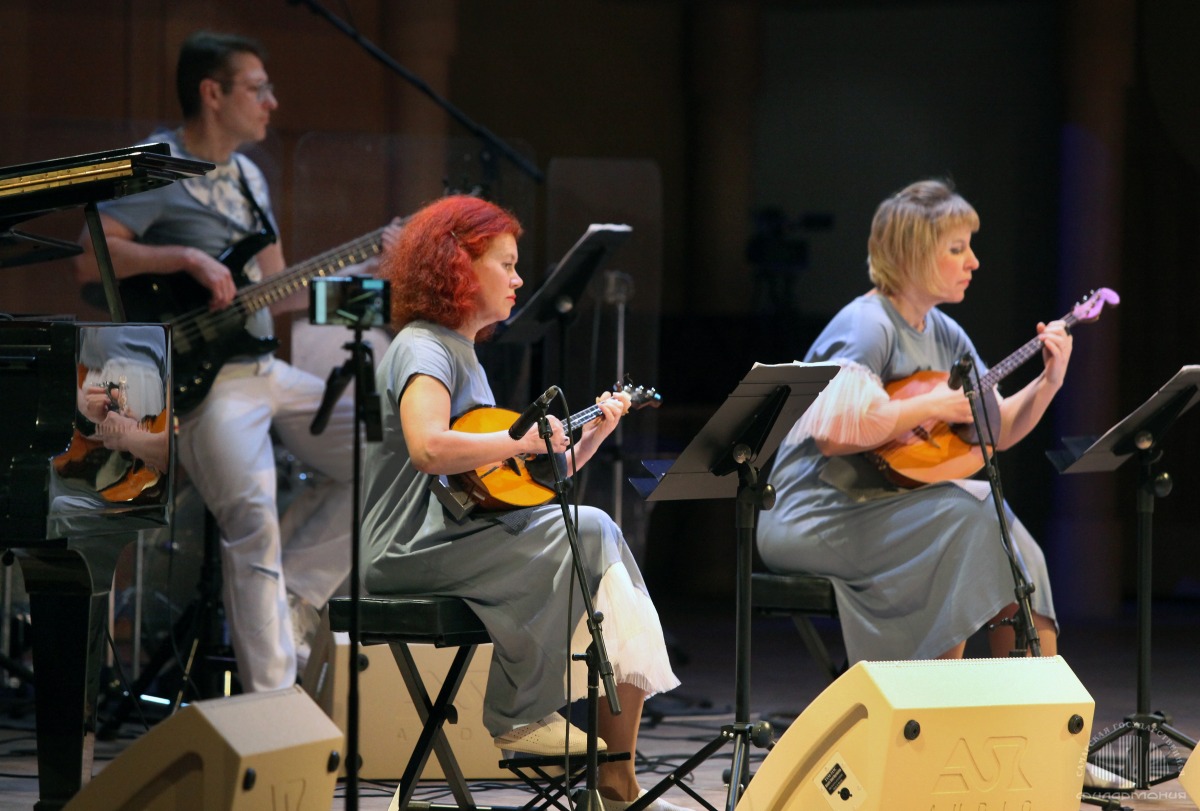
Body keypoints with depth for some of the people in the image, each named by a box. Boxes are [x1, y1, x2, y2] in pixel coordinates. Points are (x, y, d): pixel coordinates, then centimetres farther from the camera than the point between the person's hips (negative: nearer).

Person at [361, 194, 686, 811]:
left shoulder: (463, 354, 25)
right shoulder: (423, 349, -7)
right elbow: (429, 449, -28)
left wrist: (592, 435, 11)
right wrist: (524, 441, -18)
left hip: (457, 537, 9)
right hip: (410, 547, -9)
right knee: (587, 535, -21)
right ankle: (520, 717, -11)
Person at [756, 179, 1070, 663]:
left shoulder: (943, 334, 12)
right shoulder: (868, 326, -16)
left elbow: (998, 431, 18)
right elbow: (833, 433, -30)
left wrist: (1049, 383, 2)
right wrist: (930, 407, -22)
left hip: (885, 504, 9)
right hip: (815, 514, -9)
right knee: (961, 516, -24)